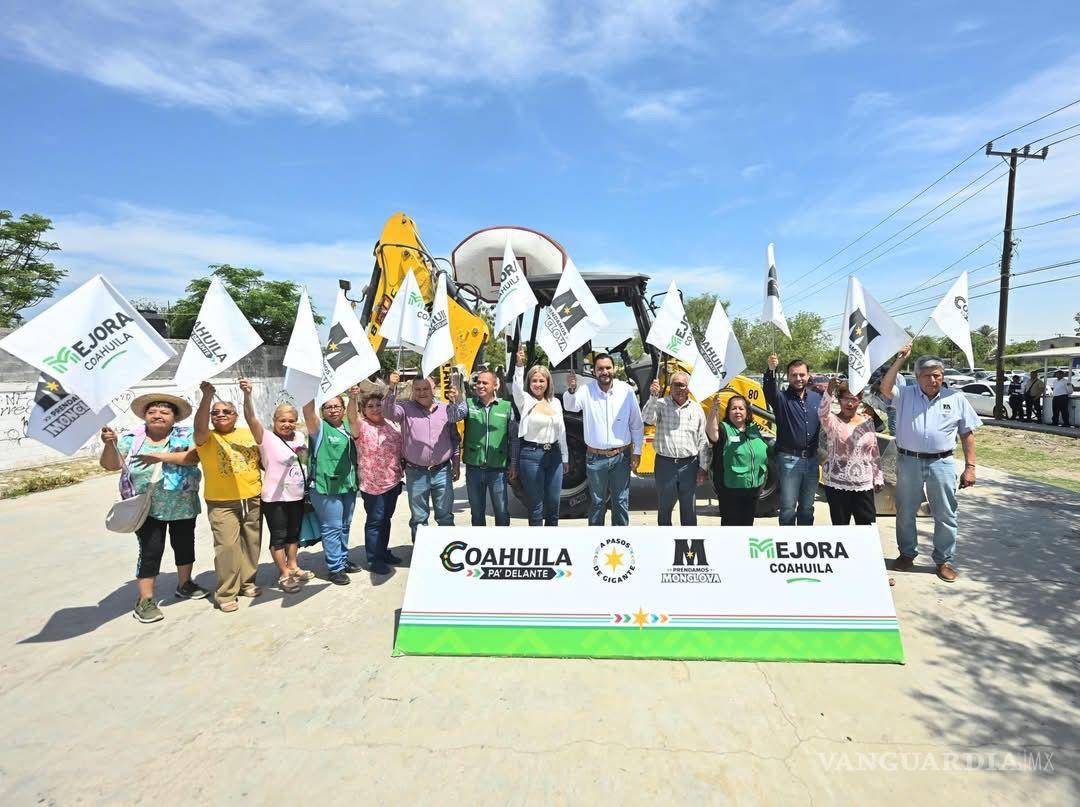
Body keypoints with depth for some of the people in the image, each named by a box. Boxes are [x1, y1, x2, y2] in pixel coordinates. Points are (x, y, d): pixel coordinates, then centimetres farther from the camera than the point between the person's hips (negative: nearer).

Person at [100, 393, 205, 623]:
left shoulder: (185, 435, -4)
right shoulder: (132, 438, -1)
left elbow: (193, 457, -20)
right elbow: (110, 464, -6)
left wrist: (162, 456, -27)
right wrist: (109, 444, -24)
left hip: (183, 506, 1)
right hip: (147, 508, -1)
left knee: (185, 544, 15)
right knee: (151, 550, -3)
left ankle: (184, 584, 36)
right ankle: (145, 600, 9)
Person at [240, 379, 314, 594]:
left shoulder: (300, 437, 4)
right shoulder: (267, 438, -12)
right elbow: (251, 419, -26)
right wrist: (247, 394, -41)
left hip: (297, 496, 6)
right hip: (274, 498, -6)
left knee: (294, 533, 19)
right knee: (278, 536, 6)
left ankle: (293, 567, 35)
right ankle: (284, 575, 19)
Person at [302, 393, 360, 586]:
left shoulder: (348, 427, 10)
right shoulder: (319, 427, -7)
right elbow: (308, 411, -25)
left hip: (348, 485, 6)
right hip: (326, 487, -6)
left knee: (344, 526, 17)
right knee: (332, 528, 0)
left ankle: (343, 560, 32)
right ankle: (334, 568, 11)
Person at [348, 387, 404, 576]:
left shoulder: (392, 426, 7)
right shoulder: (361, 427, -11)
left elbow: (401, 451, 14)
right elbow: (352, 418, -34)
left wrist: (402, 472, 11)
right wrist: (352, 396, -49)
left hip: (393, 482, 6)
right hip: (372, 484, -6)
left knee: (386, 518, 18)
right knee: (375, 521, 2)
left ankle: (383, 551, 34)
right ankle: (373, 560, 14)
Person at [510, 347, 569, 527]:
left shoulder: (555, 402, 9)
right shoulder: (525, 400, -3)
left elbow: (561, 431, 14)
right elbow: (517, 387, -25)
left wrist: (565, 458, 15)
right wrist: (520, 364, -39)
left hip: (554, 455, 4)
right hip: (531, 456, -4)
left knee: (553, 505, 11)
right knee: (536, 506, 4)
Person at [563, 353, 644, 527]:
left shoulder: (626, 390, -5)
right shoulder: (587, 390, -7)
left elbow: (636, 424, 1)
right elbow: (570, 406, -25)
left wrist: (637, 452, 1)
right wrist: (571, 390, -46)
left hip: (621, 456, 0)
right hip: (596, 458, 0)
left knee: (621, 502, 12)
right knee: (597, 502, 14)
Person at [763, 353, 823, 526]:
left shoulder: (817, 398, 9)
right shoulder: (782, 398, -6)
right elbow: (769, 390, -28)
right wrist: (771, 371, -46)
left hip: (811, 460, 5)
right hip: (789, 459, -4)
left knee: (807, 507, 15)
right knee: (788, 508, -2)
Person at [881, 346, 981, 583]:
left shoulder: (956, 399, 5)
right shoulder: (906, 395, 3)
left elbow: (967, 434, 6)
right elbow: (885, 388, -18)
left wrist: (970, 466, 0)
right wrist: (899, 360, -18)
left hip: (942, 463, 0)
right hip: (908, 462, 0)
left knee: (945, 516, 6)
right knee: (905, 513, 11)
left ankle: (944, 560, 21)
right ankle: (907, 554, 28)